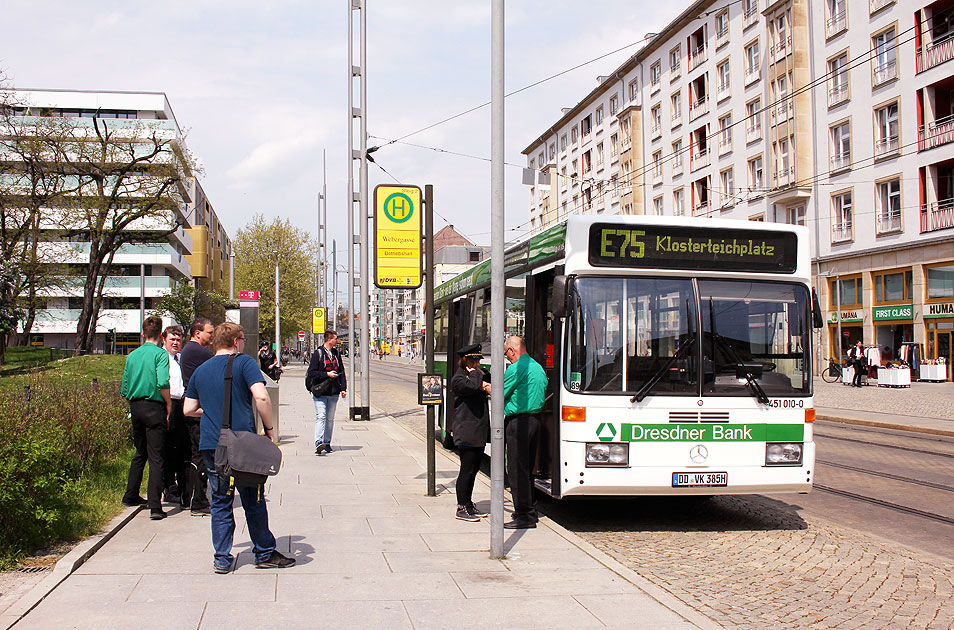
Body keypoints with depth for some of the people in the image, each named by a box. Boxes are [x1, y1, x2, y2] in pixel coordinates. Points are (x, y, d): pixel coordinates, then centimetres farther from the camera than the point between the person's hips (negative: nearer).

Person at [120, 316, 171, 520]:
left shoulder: (132, 355, 9)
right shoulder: (160, 354, -8)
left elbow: (124, 389, 9)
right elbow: (163, 382, -21)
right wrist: (169, 404, -9)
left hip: (135, 406, 6)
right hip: (154, 407, -6)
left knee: (140, 453, 21)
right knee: (156, 457, -5)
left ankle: (131, 496, 31)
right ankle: (155, 506, -10)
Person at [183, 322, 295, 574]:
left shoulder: (200, 370, 13)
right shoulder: (244, 362, -3)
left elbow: (188, 409, 15)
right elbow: (261, 397, -15)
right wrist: (269, 428, -5)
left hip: (211, 445, 4)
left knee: (220, 501, 11)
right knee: (253, 501, 7)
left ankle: (222, 559, 10)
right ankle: (264, 554, 17)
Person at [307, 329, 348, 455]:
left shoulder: (336, 353, 13)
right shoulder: (318, 353, -5)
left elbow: (341, 372, 18)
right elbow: (311, 373, -9)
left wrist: (343, 388, 9)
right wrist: (327, 374, -16)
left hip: (333, 392, 6)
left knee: (330, 419, 8)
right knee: (321, 417, -15)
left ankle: (327, 443, 15)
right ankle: (318, 443, -23)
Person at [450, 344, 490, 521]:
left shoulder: (476, 376, 19)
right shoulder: (458, 379, -9)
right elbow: (471, 386, -28)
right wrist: (474, 373, -11)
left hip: (479, 433, 9)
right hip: (467, 433, -9)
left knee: (474, 469, 13)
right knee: (467, 470, -5)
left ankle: (468, 504, 22)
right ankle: (462, 508, 2)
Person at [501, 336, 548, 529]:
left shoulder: (515, 369, -12)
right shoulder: (539, 368, 17)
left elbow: (500, 395, -8)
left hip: (518, 421, -9)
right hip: (535, 420, 9)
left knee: (517, 469, -6)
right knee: (527, 468, 16)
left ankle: (525, 515, -6)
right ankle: (529, 510, 22)